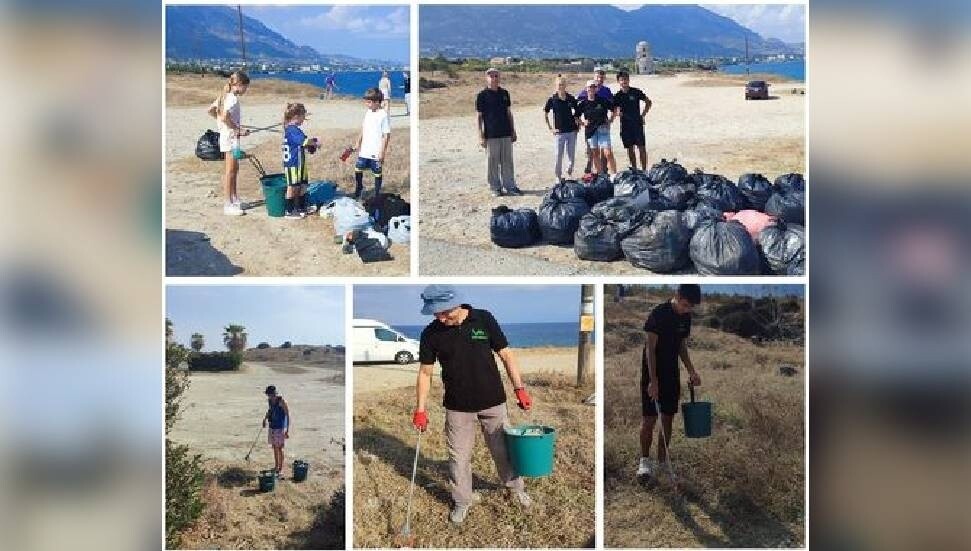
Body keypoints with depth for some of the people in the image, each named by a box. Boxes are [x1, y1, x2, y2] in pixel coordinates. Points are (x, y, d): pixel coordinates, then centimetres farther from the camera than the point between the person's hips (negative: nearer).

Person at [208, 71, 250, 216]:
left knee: (234, 169, 19)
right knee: (230, 171, -4)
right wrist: (239, 129, -20)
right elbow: (225, 117, -30)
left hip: (226, 135, 10)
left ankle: (234, 199, 29)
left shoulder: (225, 95, 9)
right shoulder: (233, 98, -18)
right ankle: (228, 205, 0)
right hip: (231, 137, -10)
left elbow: (211, 110, 16)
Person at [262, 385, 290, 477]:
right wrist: (265, 418, 2)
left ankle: (280, 469, -1)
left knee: (279, 448, -6)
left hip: (280, 427, -7)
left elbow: (288, 415, -14)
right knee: (274, 447, 14)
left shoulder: (281, 401, -16)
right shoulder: (269, 400, 4)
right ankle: (276, 466, 26)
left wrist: (287, 430, -18)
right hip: (272, 427, 7)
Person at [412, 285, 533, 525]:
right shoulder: (431, 334, -9)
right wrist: (421, 410, -4)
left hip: (492, 401, 0)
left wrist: (519, 388, -7)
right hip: (458, 406, 0)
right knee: (459, 456, 7)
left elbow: (506, 355, -3)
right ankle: (461, 501, 26)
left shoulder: (484, 320, -10)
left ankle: (516, 489, 36)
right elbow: (425, 372, -1)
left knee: (503, 449, 13)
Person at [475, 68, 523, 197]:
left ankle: (510, 186, 14)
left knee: (508, 162, 8)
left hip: (506, 134, 4)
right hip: (491, 135, -4)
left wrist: (513, 131, 14)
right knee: (493, 162, 1)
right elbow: (478, 117, -3)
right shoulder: (482, 95, -3)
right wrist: (481, 136, -9)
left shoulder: (504, 93, 10)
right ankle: (495, 188, 9)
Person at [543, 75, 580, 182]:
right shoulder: (552, 99, -4)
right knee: (558, 155, 0)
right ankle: (558, 176, 13)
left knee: (571, 154, 6)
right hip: (559, 132, -2)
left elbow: (577, 112, 16)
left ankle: (570, 173, 24)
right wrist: (550, 128, 0)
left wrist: (578, 125, 8)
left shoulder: (571, 99, 3)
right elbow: (545, 114, 3)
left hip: (572, 130, 2)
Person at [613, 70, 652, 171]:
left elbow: (648, 102, 7)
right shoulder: (618, 95, 4)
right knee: (630, 148, 6)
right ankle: (634, 169, 14)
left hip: (637, 123, -2)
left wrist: (643, 114, 2)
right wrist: (618, 112, -13)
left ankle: (644, 169, -2)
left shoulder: (636, 92, -2)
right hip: (625, 124, 2)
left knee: (641, 147, -5)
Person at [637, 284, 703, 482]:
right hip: (653, 371, -6)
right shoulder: (659, 313, -16)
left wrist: (691, 371, 3)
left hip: (672, 373, 6)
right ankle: (645, 460, 7)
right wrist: (653, 380, -21)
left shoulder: (685, 317, 4)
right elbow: (650, 348, -17)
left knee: (668, 418, 6)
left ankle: (662, 462, 13)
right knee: (649, 418, -5)